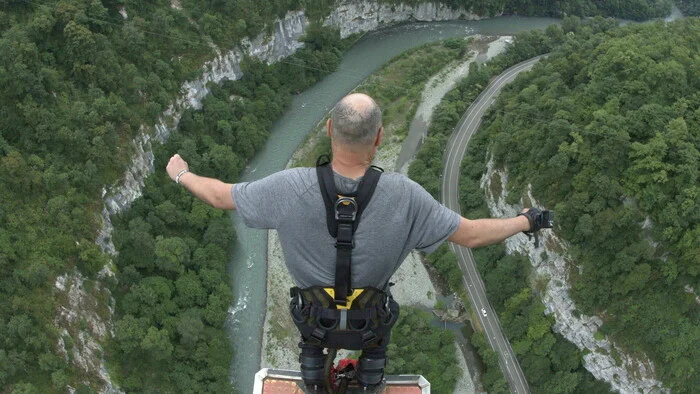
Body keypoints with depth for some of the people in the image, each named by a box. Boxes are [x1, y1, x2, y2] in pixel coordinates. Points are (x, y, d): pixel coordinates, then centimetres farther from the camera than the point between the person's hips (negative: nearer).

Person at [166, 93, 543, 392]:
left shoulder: (289, 188, -31)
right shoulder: (404, 196, -32)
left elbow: (220, 195, -14)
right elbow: (470, 234, -19)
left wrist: (182, 175, 7)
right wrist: (525, 221, -1)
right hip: (369, 322, 0)